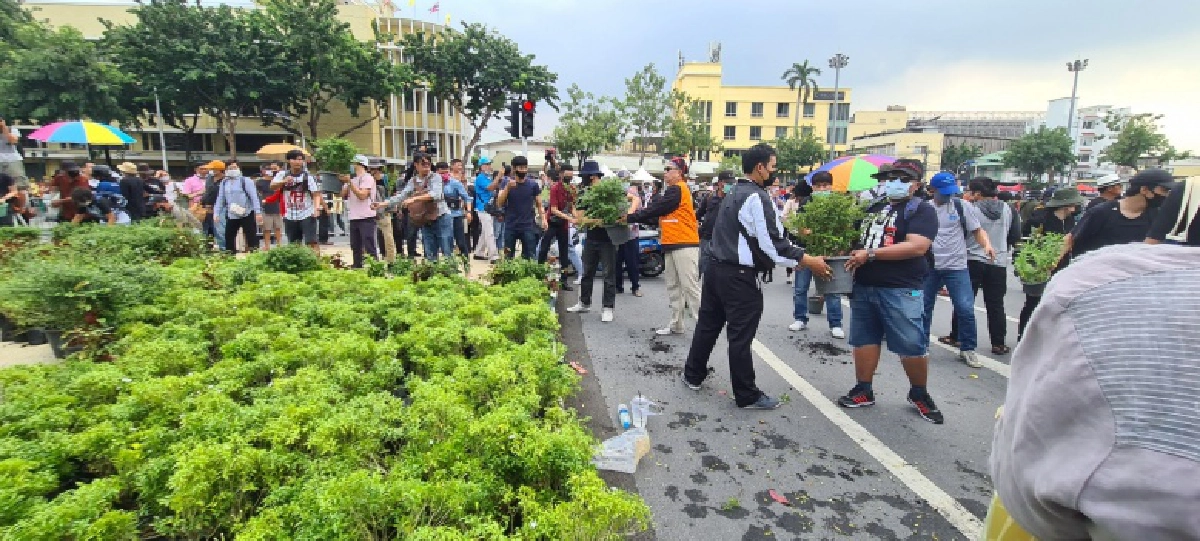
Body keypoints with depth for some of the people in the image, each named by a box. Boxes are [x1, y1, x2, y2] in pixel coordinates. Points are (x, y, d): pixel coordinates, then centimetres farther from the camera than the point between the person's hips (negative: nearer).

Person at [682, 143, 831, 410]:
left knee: (708, 324, 18)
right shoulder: (757, 197, -15)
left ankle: (693, 375, 32)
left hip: (717, 268, 9)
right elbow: (773, 243, -19)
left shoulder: (735, 193, 15)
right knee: (741, 335, 1)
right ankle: (747, 396, 14)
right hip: (740, 277, -9)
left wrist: (797, 256, 15)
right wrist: (809, 261, -12)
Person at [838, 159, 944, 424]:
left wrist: (870, 254, -19)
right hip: (864, 286, 6)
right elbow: (859, 239, 27)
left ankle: (919, 394, 22)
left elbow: (917, 246, -17)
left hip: (901, 290, -6)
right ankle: (863, 391, 22)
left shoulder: (921, 210, -3)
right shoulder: (875, 208, 17)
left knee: (912, 346, -1)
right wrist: (851, 254, 4)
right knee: (864, 339, 10)